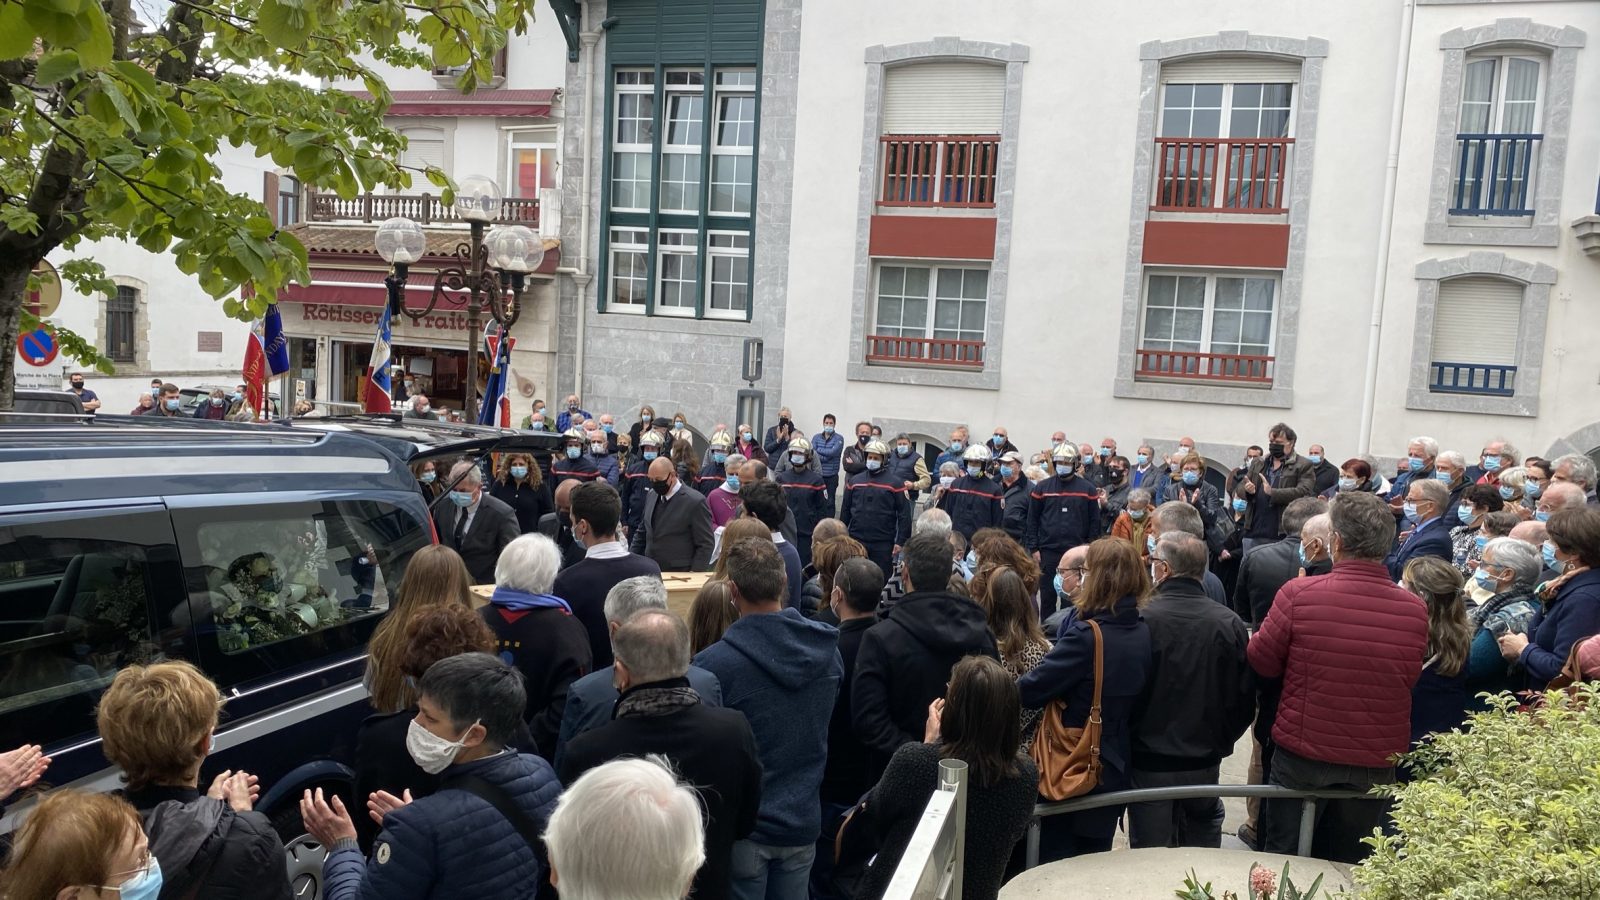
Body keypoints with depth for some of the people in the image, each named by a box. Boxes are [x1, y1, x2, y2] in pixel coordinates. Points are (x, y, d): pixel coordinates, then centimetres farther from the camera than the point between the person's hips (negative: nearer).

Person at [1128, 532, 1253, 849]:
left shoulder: (1139, 619, -19)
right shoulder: (1229, 623, -9)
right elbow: (1245, 698, -1)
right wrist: (1221, 742, 15)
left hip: (1149, 763, -3)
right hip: (1205, 762, 3)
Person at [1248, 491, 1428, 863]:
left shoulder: (1299, 594, -20)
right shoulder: (1415, 609, -9)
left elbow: (1262, 662, -8)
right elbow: (1409, 680, 6)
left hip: (1302, 752, -3)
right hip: (1377, 762, 3)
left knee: (1281, 859, 15)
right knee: (1346, 863, 20)